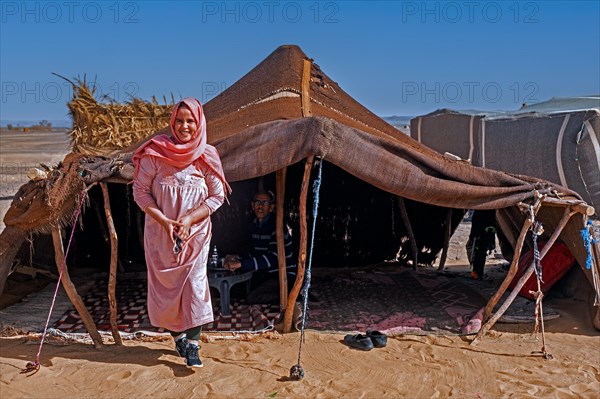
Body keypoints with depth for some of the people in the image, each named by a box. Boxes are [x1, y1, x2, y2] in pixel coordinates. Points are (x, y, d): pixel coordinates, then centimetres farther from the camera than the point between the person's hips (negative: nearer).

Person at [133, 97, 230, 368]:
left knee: (194, 286, -3)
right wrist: (164, 221, -16)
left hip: (196, 234, 0)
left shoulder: (207, 157, -5)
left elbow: (217, 196, -1)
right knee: (165, 286, 8)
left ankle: (192, 344, 5)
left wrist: (189, 218, -15)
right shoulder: (155, 153, -8)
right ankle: (178, 336, 28)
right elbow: (140, 191, -5)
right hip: (160, 234, 0)